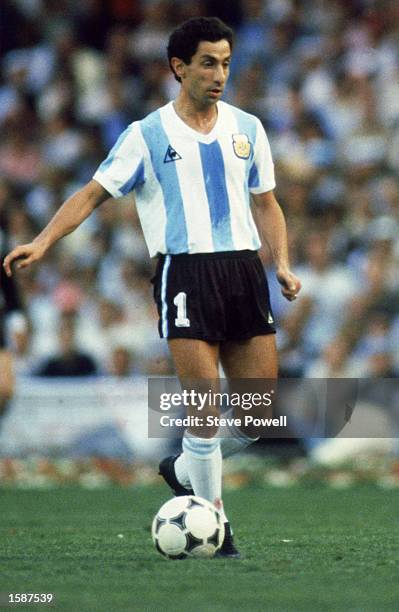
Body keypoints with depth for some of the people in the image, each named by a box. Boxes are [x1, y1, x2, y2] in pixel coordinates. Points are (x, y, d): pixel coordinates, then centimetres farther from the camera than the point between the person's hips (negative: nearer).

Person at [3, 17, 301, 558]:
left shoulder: (246, 129, 13)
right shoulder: (147, 136, 1)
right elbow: (93, 194, 2)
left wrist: (282, 264, 6)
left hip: (243, 270, 4)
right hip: (184, 271, -4)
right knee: (205, 407, -12)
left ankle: (183, 472, 27)